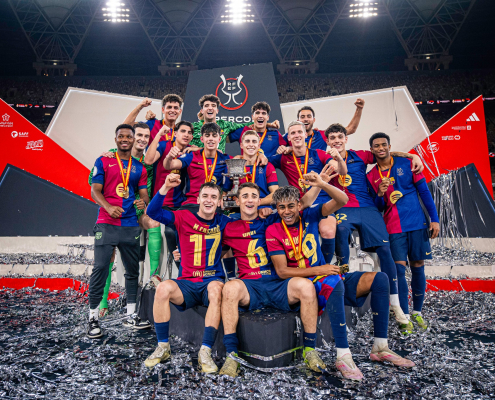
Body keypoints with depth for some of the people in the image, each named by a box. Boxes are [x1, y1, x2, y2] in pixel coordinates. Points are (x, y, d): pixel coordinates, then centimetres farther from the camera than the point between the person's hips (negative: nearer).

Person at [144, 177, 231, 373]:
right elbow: (152, 212, -8)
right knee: (164, 287, -29)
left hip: (213, 282, 0)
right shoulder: (184, 217, 4)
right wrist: (166, 187, -20)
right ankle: (163, 347, -10)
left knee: (216, 288, -35)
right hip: (187, 284, 0)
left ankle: (205, 352, -28)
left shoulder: (223, 222, 8)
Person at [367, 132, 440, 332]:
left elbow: (424, 191, 4)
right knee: (399, 270, -6)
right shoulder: (371, 176, 6)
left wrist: (434, 219, -2)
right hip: (394, 229, 0)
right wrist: (380, 194, -13)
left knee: (418, 268, 6)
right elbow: (378, 208, 9)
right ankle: (404, 316, 3)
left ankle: (417, 312, 21)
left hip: (417, 224, 0)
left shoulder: (406, 164, 3)